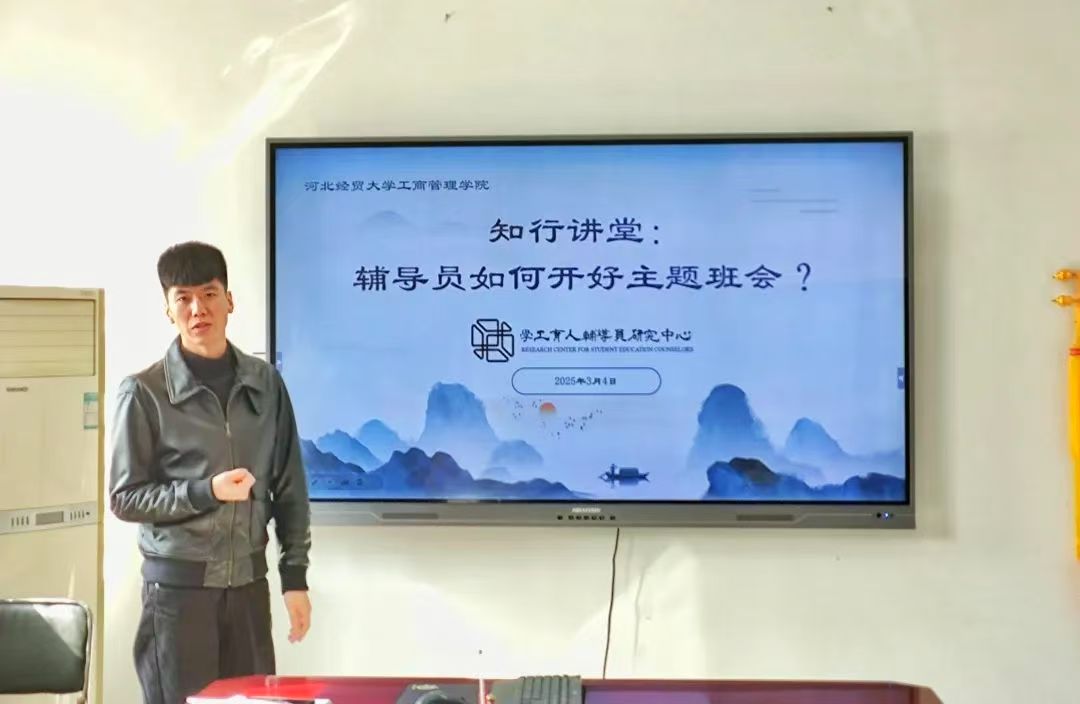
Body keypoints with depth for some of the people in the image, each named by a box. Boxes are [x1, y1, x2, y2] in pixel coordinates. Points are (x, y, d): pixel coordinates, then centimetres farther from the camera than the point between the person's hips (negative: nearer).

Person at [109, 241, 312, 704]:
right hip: (178, 586, -3)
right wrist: (205, 492, -18)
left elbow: (290, 487, 7)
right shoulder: (144, 392, -7)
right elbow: (124, 497, -5)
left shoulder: (265, 383, 3)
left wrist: (295, 574, 4)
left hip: (248, 583, 3)